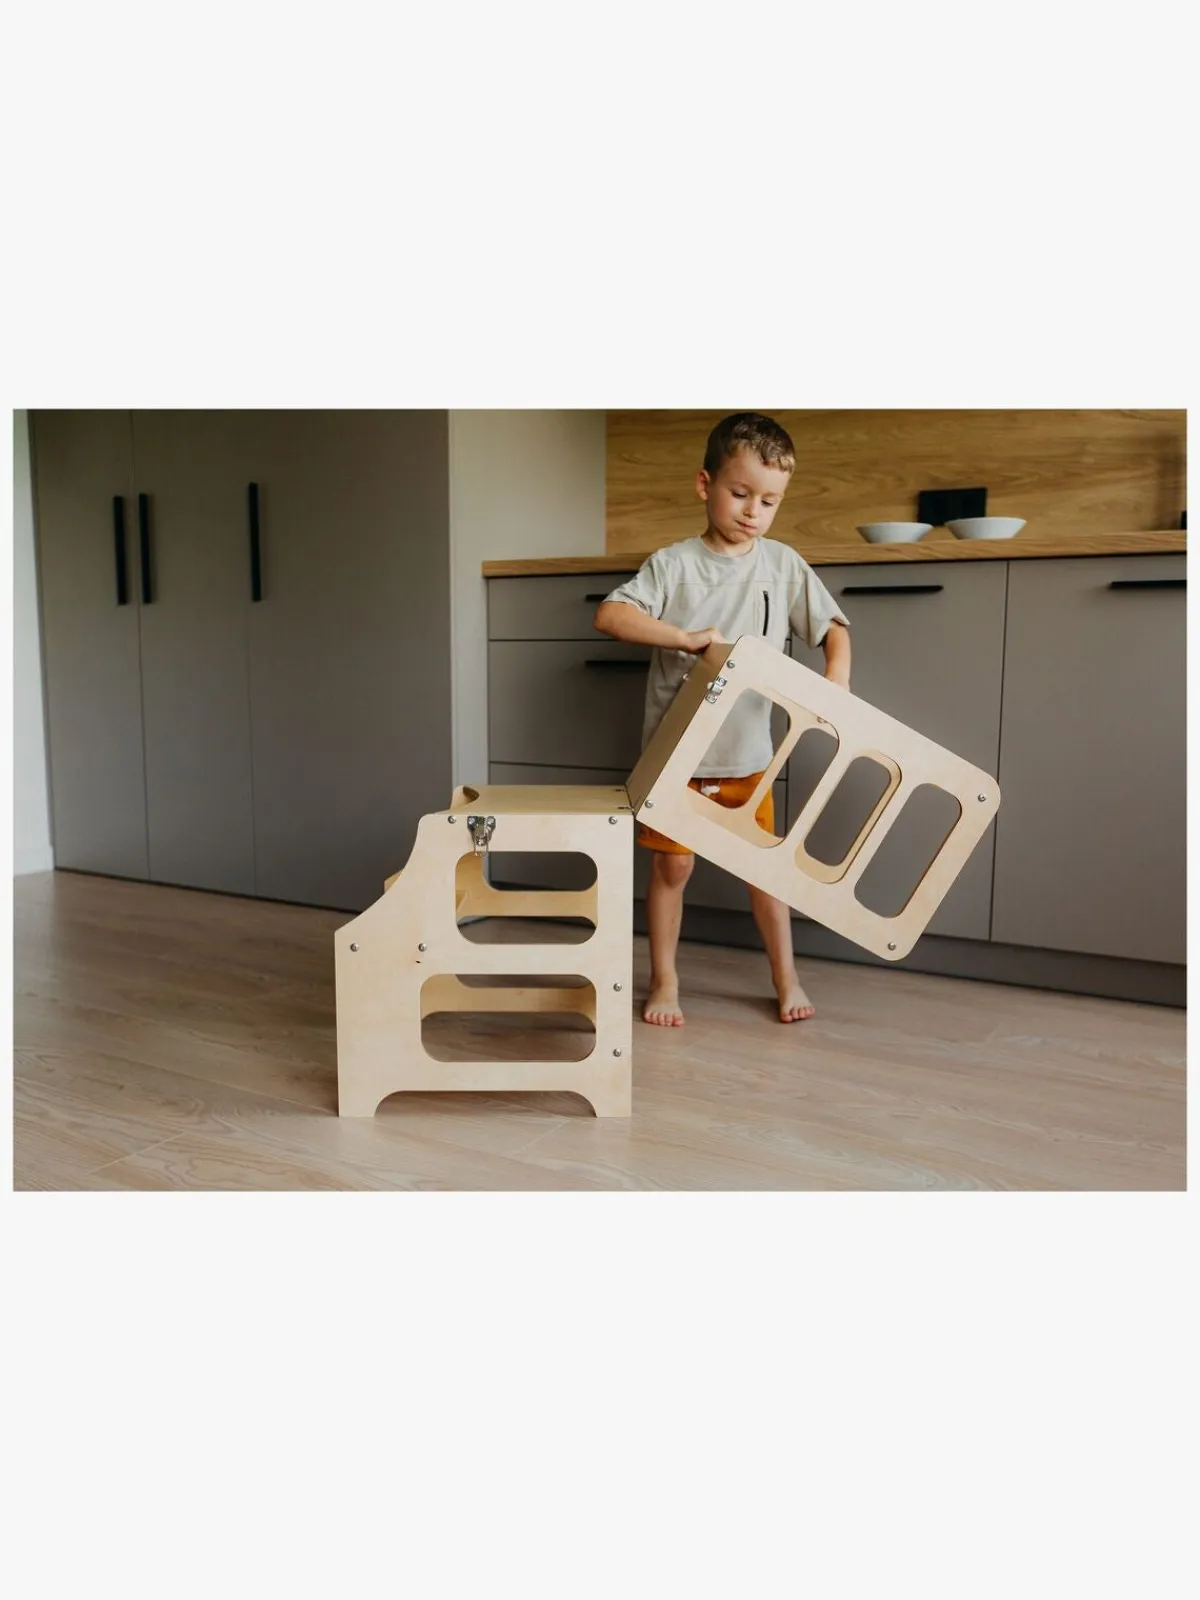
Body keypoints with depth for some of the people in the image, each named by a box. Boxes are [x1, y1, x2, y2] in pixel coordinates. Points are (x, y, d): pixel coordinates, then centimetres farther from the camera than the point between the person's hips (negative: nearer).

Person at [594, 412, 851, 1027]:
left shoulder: (783, 565, 0)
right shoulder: (673, 563, -6)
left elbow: (834, 628, 3)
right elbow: (609, 615, -17)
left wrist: (835, 682, -17)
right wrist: (686, 637, -27)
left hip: (748, 753, 2)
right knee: (672, 865, 6)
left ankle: (786, 979, 27)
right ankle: (664, 982, 22)